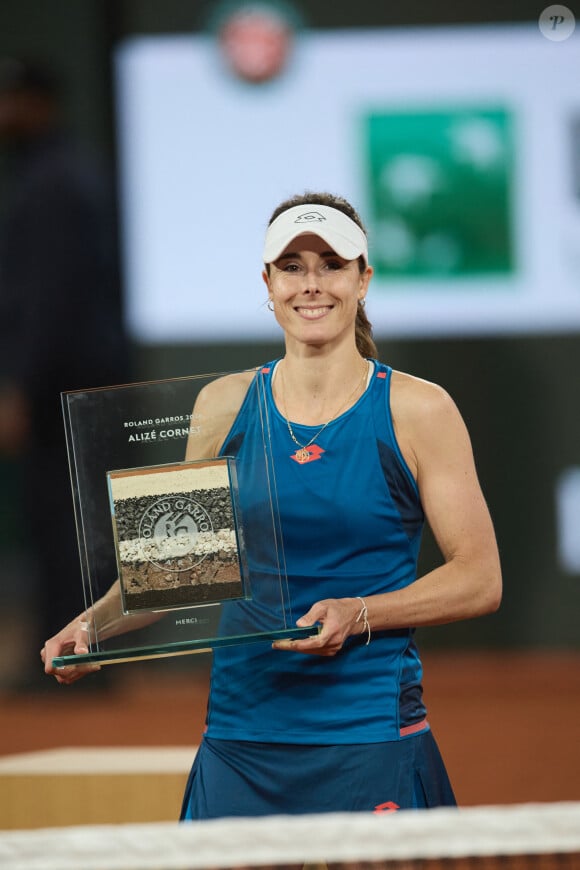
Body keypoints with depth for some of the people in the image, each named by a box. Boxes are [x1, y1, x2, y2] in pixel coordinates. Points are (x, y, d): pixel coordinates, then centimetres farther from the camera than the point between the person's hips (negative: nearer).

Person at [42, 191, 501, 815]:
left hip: (370, 746, -2)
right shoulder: (224, 405, 7)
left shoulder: (417, 410, -1)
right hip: (237, 743, 2)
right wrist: (94, 625, -3)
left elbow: (479, 579, -2)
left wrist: (358, 614, -17)